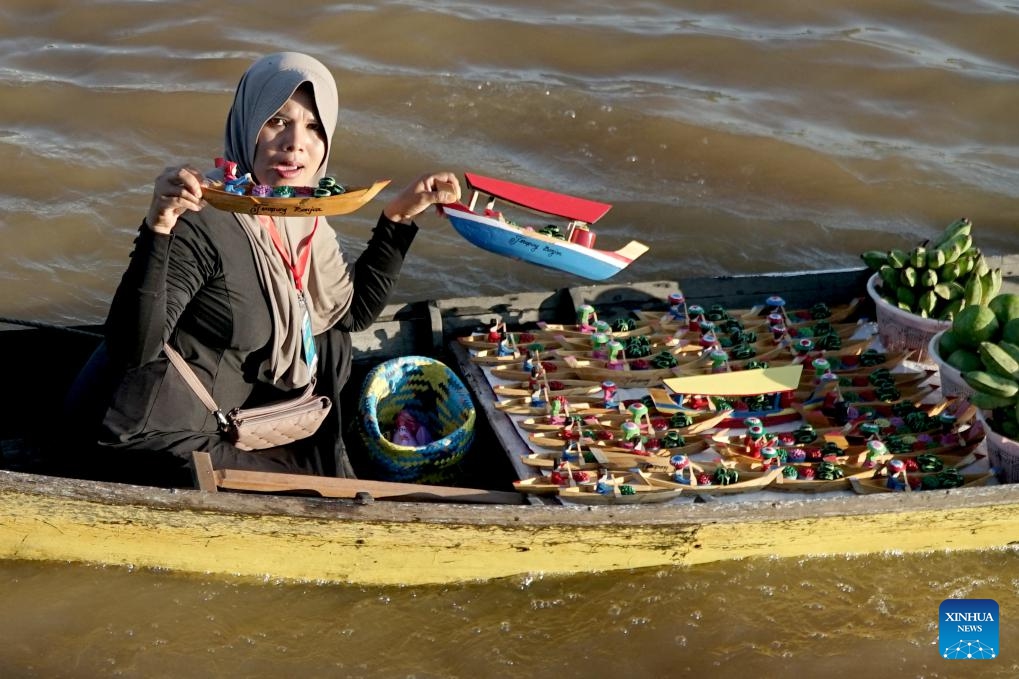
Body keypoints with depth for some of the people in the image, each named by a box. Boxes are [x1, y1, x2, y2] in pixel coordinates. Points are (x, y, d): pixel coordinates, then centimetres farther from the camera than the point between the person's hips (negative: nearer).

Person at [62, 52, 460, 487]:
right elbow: (132, 349, -34)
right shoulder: (202, 222, -27)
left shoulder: (302, 216, -2)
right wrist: (158, 229, -45)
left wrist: (398, 217, 3)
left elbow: (355, 311, 10)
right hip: (155, 434, -8)